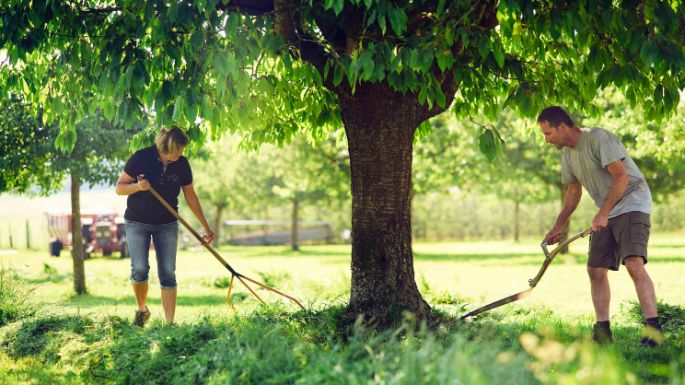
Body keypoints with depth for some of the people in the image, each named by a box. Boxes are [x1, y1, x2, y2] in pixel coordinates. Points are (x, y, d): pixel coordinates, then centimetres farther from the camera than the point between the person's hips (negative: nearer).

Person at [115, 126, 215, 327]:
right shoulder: (140, 158, -15)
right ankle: (142, 310, 14)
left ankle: (169, 323, -2)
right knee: (139, 269, -13)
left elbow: (190, 196, 5)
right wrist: (137, 186, -30)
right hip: (138, 222, -2)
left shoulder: (182, 164, -6)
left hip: (167, 225, 2)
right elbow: (119, 188, -9)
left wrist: (206, 227, 7)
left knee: (168, 273, -4)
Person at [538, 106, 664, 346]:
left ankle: (653, 329, -24)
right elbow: (573, 191, 22)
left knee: (634, 264, -23)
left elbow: (621, 177, -22)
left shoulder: (599, 138, -17)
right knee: (595, 270, 1)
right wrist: (558, 227, 19)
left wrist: (603, 214, -24)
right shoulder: (567, 153, 9)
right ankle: (602, 333, 7)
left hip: (632, 204, -8)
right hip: (606, 213, 9)